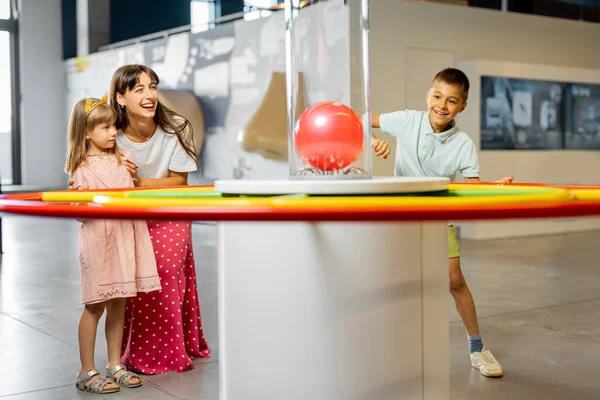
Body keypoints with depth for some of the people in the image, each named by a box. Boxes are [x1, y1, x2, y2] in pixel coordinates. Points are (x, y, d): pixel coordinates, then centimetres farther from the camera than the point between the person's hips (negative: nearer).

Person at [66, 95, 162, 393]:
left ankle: (115, 365, 22)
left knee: (118, 304, 11)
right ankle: (87, 372, 10)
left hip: (125, 239, 6)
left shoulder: (120, 160, 11)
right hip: (98, 240, -6)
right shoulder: (82, 169, -8)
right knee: (95, 306, 0)